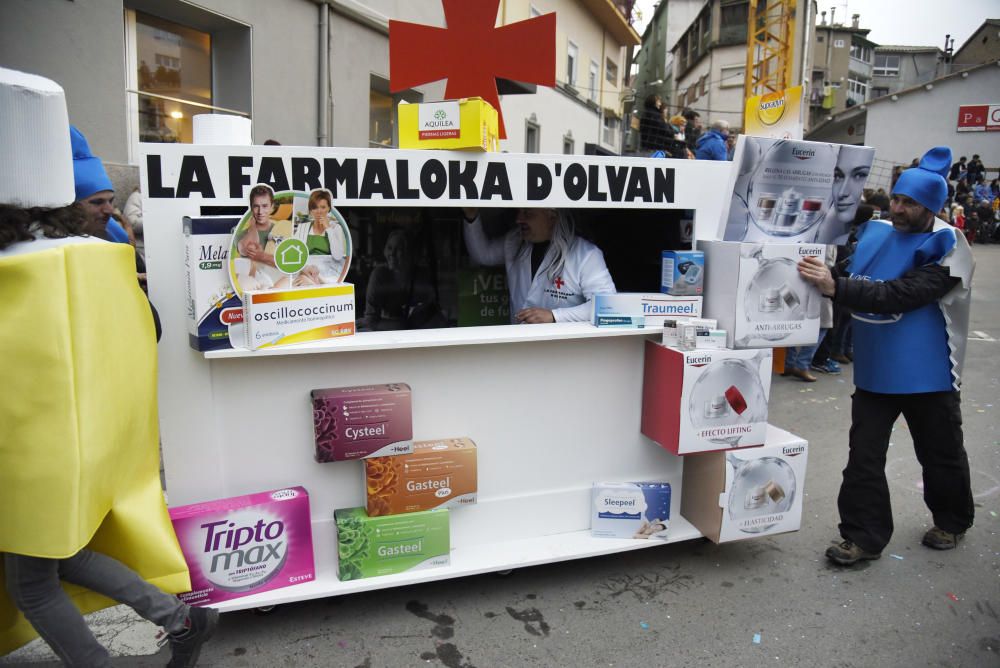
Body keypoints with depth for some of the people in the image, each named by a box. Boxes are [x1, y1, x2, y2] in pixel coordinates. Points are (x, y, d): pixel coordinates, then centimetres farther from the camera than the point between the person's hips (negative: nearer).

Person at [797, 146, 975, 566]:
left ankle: (952, 522, 41)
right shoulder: (875, 232, 1)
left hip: (927, 374, -4)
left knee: (940, 454, 16)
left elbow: (897, 296, -30)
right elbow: (848, 275, 14)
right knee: (864, 455, 3)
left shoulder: (946, 248, -16)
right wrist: (822, 272, -7)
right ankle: (864, 536, 14)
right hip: (875, 369, 5)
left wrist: (836, 287, -37)